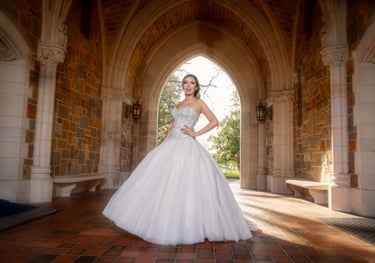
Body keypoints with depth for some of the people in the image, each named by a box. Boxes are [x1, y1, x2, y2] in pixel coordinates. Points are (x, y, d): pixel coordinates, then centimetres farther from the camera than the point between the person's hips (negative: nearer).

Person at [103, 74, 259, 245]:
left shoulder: (199, 103, 4)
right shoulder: (178, 104, 21)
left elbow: (214, 122, -1)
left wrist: (196, 133, -8)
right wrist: (162, 146, 11)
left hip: (187, 147, -7)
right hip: (172, 146, 7)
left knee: (186, 185, -11)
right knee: (163, 183, 3)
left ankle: (189, 226, 0)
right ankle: (167, 223, 14)